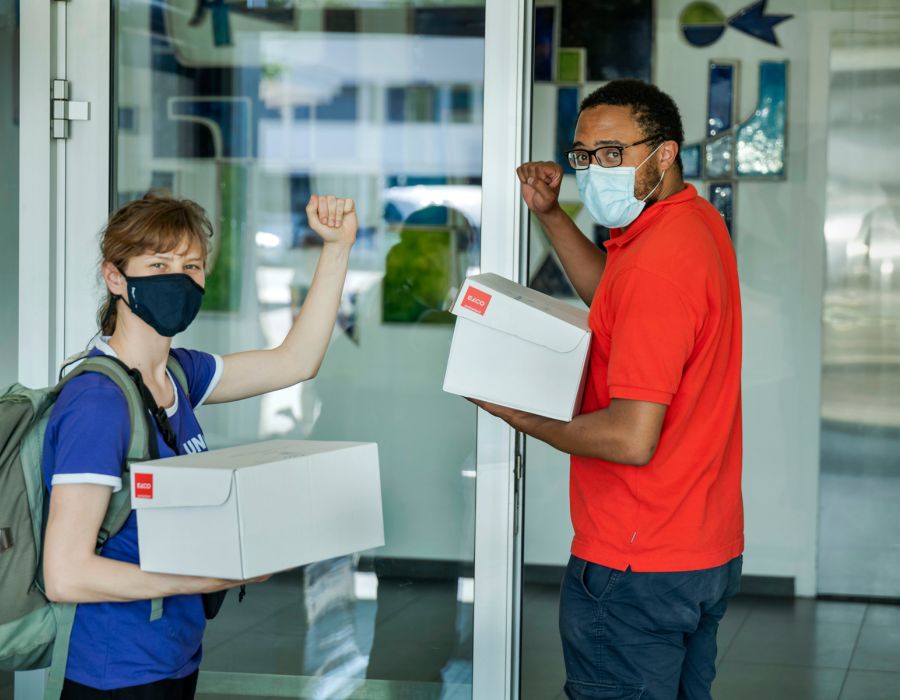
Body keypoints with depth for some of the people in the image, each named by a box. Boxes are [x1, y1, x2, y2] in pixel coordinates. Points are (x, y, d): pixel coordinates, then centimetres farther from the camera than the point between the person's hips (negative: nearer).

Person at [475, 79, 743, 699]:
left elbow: (631, 438, -27)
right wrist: (552, 215, 11)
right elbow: (615, 293, 26)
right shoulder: (699, 221, 7)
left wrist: (519, 415, -12)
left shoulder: (656, 262, -24)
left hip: (639, 569, -10)